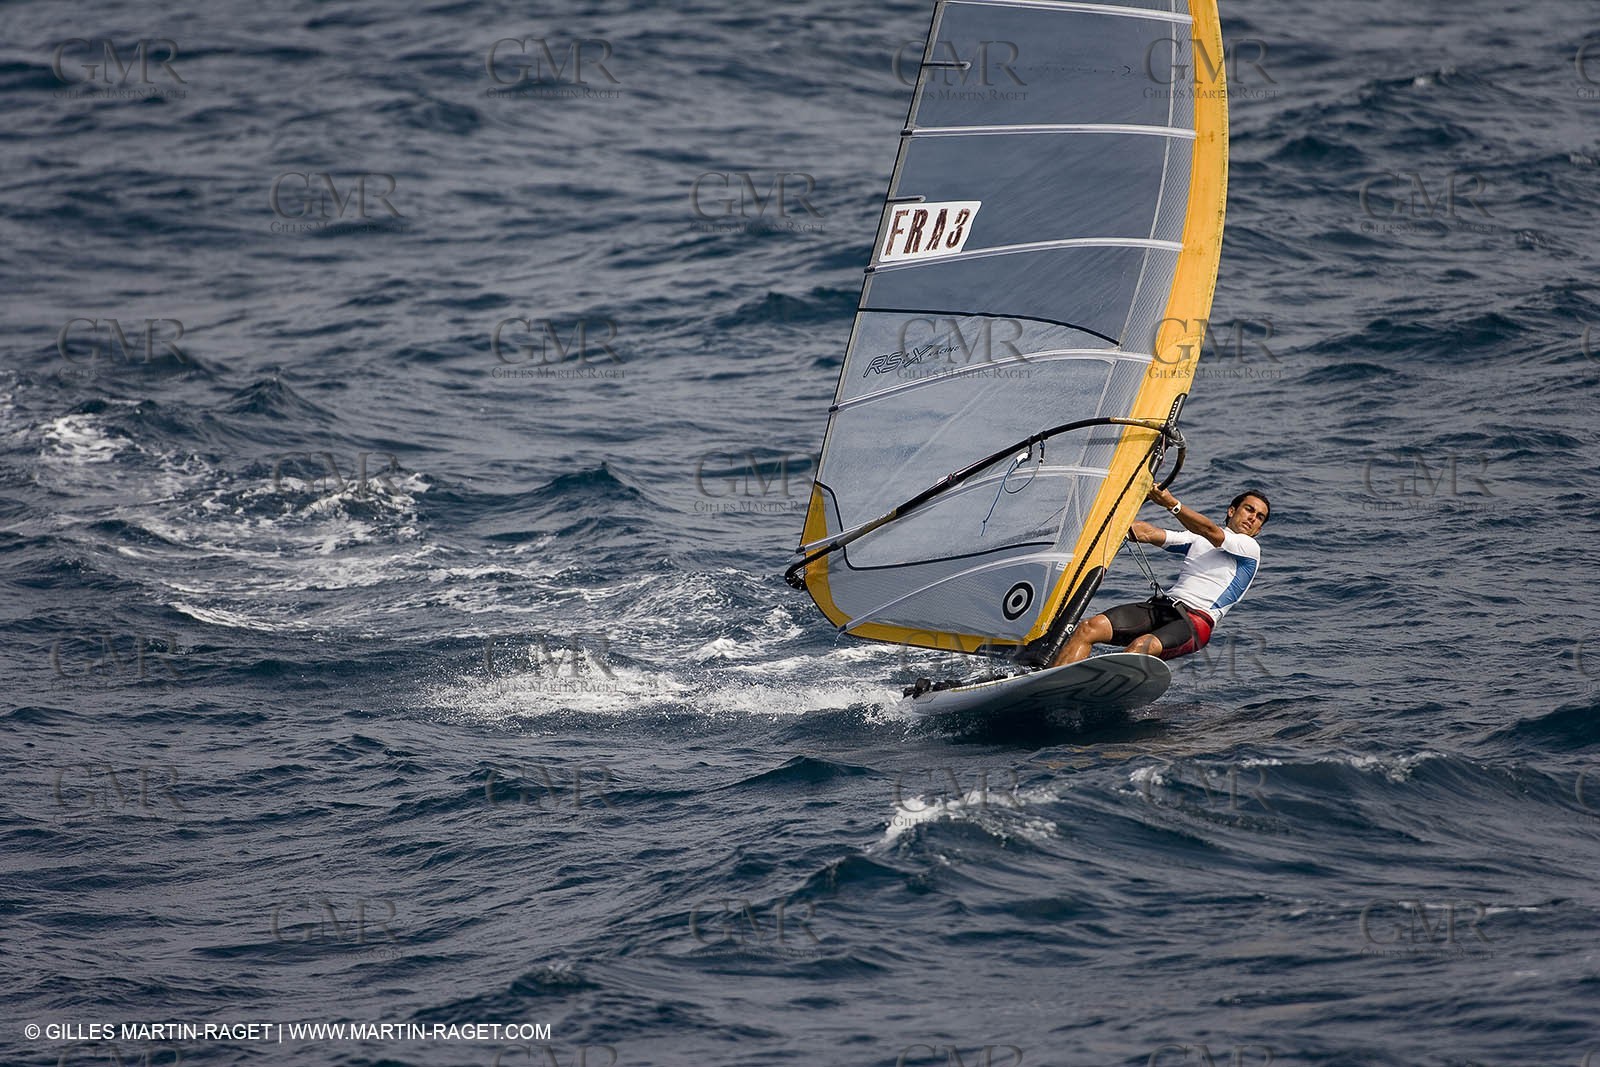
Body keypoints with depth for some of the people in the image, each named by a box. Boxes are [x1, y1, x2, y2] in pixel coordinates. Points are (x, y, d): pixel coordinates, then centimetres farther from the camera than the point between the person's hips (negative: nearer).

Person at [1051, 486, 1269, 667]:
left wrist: (1172, 504, -20)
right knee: (1088, 628, -17)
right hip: (1160, 605, 6)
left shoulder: (1250, 547, 11)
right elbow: (1147, 533, 18)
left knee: (1142, 647, -36)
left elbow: (1212, 533, -7)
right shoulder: (1197, 538, 29)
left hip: (1197, 620, -6)